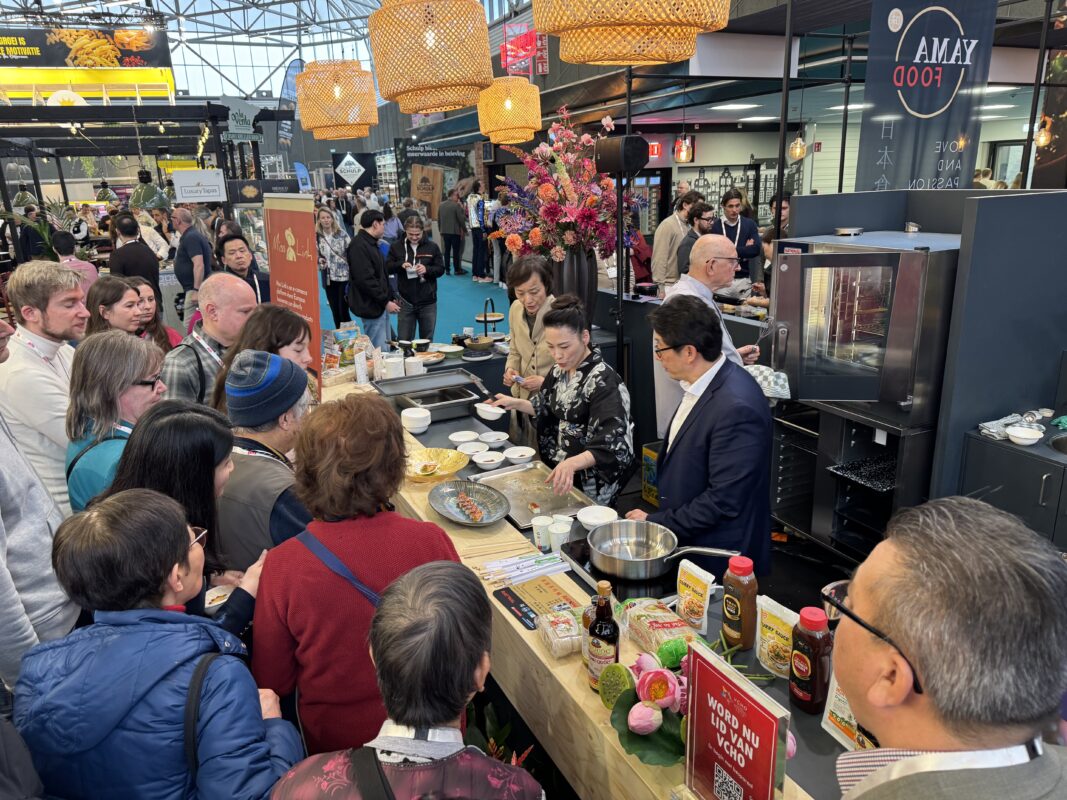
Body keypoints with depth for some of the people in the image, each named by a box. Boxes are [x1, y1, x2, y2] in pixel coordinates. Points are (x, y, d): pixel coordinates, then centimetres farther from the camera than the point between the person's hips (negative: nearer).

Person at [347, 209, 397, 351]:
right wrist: (386, 301, -19)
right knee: (379, 351, -6)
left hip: (380, 304, 10)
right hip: (371, 306, -10)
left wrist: (390, 297, 13)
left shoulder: (370, 243, 17)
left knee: (385, 348, 15)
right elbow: (365, 279, -23)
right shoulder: (359, 246, -16)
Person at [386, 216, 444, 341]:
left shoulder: (432, 247, 1)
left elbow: (441, 269, 2)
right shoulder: (396, 247, 2)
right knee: (404, 340, 6)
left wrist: (427, 269, -18)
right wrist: (400, 264, -18)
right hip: (405, 301, 0)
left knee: (427, 340, 12)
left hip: (427, 302, 0)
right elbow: (387, 268, 1)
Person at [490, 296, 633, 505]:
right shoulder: (561, 370, 1)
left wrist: (571, 464, -45)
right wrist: (516, 403, 3)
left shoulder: (603, 382, -22)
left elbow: (611, 446, -30)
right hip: (558, 468, 7)